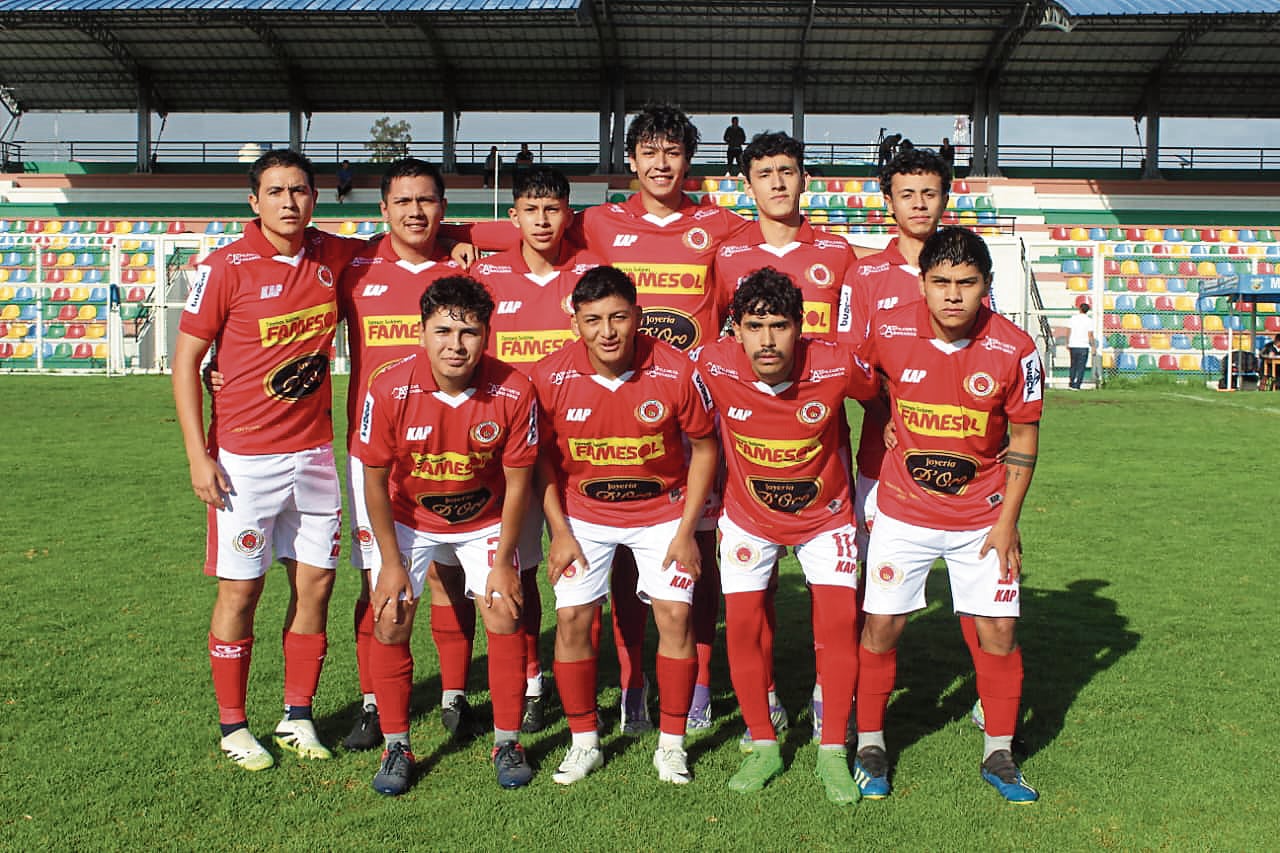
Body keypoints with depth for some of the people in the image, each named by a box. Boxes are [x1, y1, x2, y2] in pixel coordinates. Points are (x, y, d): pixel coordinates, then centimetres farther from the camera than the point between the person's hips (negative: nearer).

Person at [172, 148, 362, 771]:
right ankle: (232, 726, 18)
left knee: (316, 581, 7)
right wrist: (198, 455, -11)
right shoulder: (226, 267, -9)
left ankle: (297, 716, 22)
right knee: (241, 589, 3)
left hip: (314, 452, 4)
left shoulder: (334, 256, 3)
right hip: (244, 458, -4)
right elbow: (186, 359, -5)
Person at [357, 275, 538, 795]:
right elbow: (376, 482, -12)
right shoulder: (389, 390, -25)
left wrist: (503, 561, -10)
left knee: (505, 617, -8)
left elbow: (517, 483, -12)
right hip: (408, 519, 0)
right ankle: (396, 747, 11)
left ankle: (507, 742, 11)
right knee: (389, 622, -8)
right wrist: (391, 563, -10)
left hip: (484, 520, 0)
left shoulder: (514, 392, -24)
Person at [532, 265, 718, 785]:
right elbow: (544, 457, -3)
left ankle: (671, 743, 10)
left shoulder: (675, 372, -19)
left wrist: (686, 532, -8)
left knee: (675, 612, -7)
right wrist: (559, 532, -7)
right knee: (572, 618, -4)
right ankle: (584, 742, 14)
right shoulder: (551, 377, -17)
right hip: (584, 514, 1)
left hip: (662, 512, -1)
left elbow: (704, 447, -6)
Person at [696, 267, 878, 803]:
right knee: (742, 625, -3)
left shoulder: (835, 367, -26)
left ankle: (833, 751, 9)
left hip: (825, 514, -1)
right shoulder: (714, 367, -23)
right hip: (747, 516, 1)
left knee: (839, 621, -7)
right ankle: (764, 746, 16)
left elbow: (880, 396, -3)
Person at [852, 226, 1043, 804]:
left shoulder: (1014, 350, -12)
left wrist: (1007, 521, -5)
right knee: (881, 625, 1)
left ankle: (998, 754, 21)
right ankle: (869, 745, 21)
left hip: (982, 515, 0)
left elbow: (1024, 436, -3)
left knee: (997, 630, 1)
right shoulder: (889, 331, -12)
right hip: (903, 511, 0)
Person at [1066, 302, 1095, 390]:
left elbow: (1068, 332, 5)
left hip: (1073, 346, 3)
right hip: (1084, 346, -3)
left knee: (1073, 365, 17)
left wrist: (1067, 343, 15)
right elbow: (1090, 335, -7)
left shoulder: (1073, 318, 3)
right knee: (1081, 367, 2)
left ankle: (1071, 383, 18)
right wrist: (1093, 346, 2)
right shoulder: (1089, 320, -4)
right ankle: (1076, 386, -3)